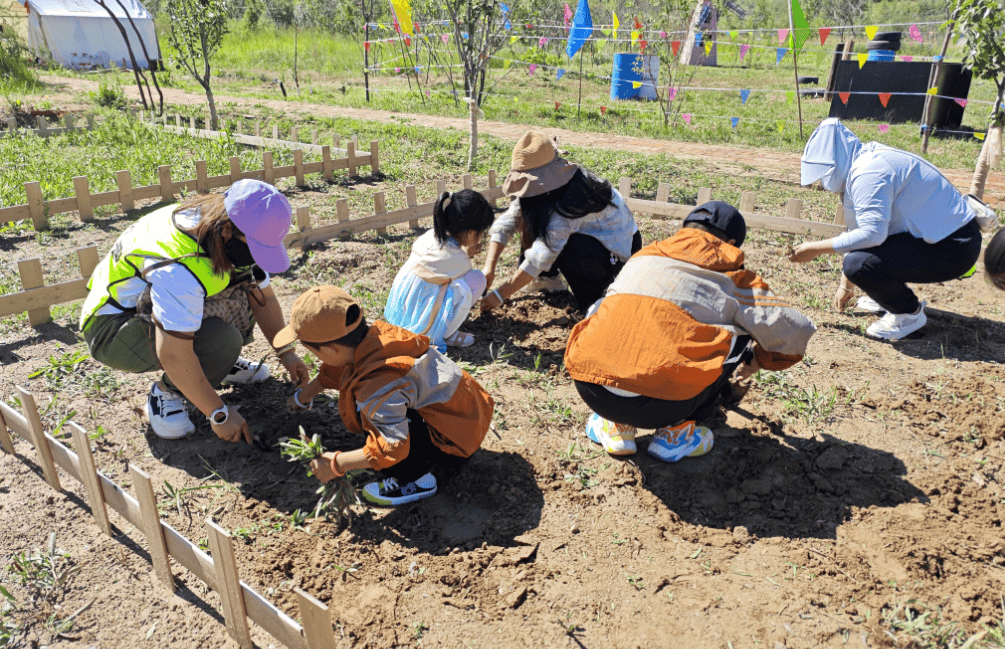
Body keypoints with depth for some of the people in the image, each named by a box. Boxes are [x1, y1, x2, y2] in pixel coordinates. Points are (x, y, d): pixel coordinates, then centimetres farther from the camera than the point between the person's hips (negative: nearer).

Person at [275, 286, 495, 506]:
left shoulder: (378, 387, -32)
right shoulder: (374, 334, -5)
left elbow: (392, 448, -30)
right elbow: (335, 370, 16)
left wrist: (336, 464, -18)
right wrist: (303, 395, 32)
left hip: (455, 439, -9)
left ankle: (417, 480, -4)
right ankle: (426, 456, 16)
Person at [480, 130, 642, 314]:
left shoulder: (568, 202, -34)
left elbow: (542, 256, -34)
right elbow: (506, 222, -9)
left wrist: (500, 295, -30)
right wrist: (490, 266, -20)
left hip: (619, 251, -8)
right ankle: (550, 281, 4)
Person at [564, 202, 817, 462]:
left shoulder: (641, 256, 25)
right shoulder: (731, 276, 13)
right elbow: (794, 331, 14)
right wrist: (761, 358, 37)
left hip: (588, 390, 4)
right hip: (660, 407, -4)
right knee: (740, 337, 18)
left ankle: (618, 426, 22)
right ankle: (674, 432, 14)